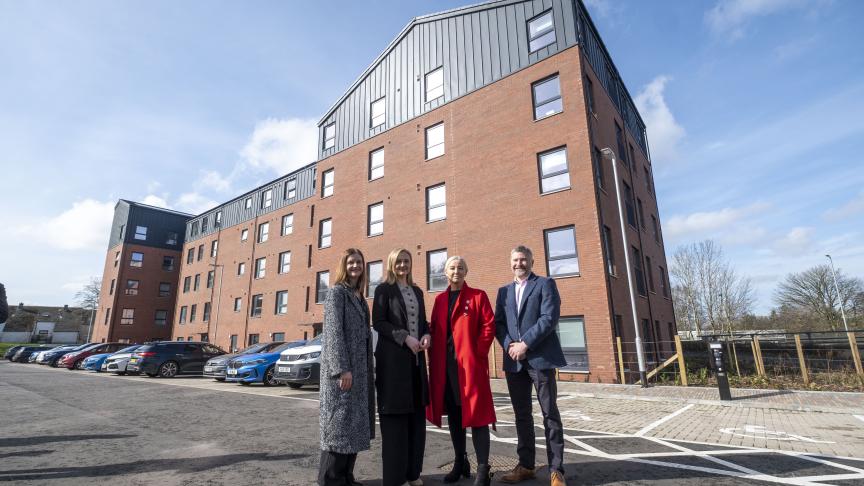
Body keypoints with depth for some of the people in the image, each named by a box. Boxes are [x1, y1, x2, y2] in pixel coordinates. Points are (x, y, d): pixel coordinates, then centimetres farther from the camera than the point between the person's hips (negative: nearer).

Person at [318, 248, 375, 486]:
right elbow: (334, 331, -15)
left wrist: (366, 369, 13)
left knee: (355, 423, 12)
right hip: (342, 367, -8)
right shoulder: (337, 292, -7)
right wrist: (342, 369, -21)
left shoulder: (359, 297, 16)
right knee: (340, 421, -3)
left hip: (359, 368, 8)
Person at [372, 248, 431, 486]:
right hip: (393, 358, -6)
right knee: (395, 418, -2)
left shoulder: (417, 291, 16)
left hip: (416, 358, 6)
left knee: (417, 416, 9)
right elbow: (378, 322, -9)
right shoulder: (384, 289, -1)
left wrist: (426, 334, -4)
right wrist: (405, 337, -18)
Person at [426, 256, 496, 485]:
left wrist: (478, 353, -12)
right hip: (444, 365, 5)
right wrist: (435, 358, 3)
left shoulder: (478, 296, 1)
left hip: (470, 363, -4)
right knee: (453, 414, 13)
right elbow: (435, 330, 12)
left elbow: (489, 326, -5)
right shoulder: (440, 299, 14)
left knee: (476, 413, -2)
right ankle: (460, 462, 27)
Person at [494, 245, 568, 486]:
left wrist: (525, 344, -15)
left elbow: (549, 318, -11)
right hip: (514, 360, 5)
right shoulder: (503, 291, 16)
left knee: (550, 414, 2)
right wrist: (509, 345, -8)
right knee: (521, 415, 11)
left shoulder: (545, 284, 1)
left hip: (540, 358, -4)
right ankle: (526, 465, 22)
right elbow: (498, 323, 10)